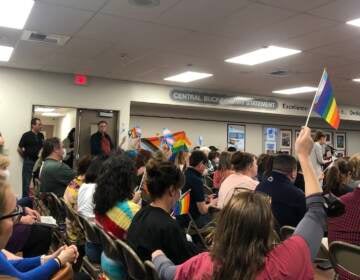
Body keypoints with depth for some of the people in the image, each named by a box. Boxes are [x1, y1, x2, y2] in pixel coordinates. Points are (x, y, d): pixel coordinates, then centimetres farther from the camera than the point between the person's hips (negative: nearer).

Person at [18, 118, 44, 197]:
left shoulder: (41, 136, 8)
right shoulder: (26, 135, -8)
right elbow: (19, 149, -4)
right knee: (26, 182, 2)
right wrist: (26, 157, 4)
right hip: (29, 162, -5)